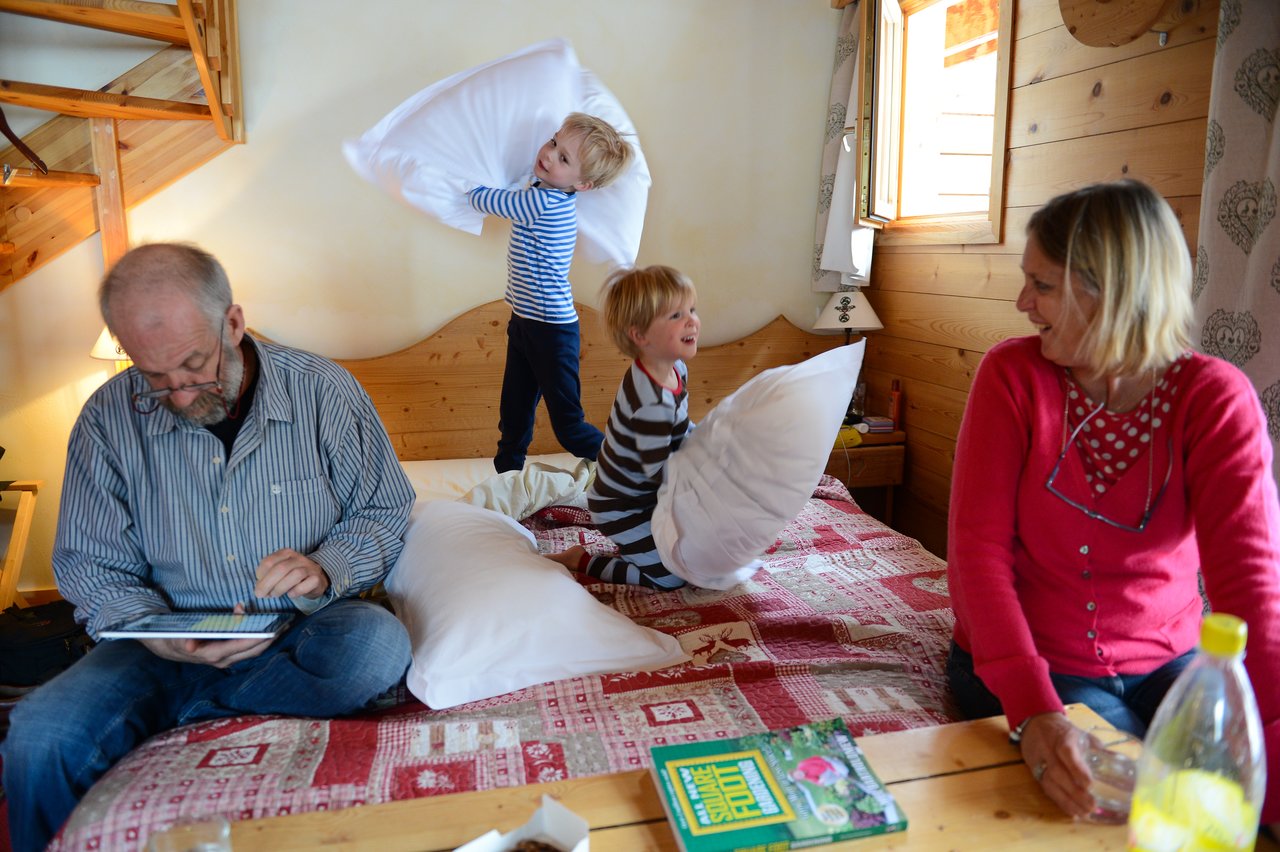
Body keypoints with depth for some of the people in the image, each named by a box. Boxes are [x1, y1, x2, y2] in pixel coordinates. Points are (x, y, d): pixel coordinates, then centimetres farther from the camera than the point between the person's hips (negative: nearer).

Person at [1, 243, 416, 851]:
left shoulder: (325, 391, -7)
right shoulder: (109, 419, -3)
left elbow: (383, 511, 1)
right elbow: (88, 564, 2)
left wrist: (326, 569, -21)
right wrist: (157, 635, -19)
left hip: (300, 634, 0)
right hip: (170, 646, 1)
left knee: (377, 642, -33)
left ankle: (177, 714, -16)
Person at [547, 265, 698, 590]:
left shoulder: (676, 370, -4)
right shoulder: (651, 401, -36)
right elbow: (658, 471, -30)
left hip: (646, 496, 9)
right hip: (620, 508, -9)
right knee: (671, 578, -2)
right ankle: (581, 561, 7)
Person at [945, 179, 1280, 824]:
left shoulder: (1216, 399, -11)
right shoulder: (1014, 374, -12)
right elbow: (978, 546, -18)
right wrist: (1033, 709, -30)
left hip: (1166, 664, 2)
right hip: (1028, 667, -2)